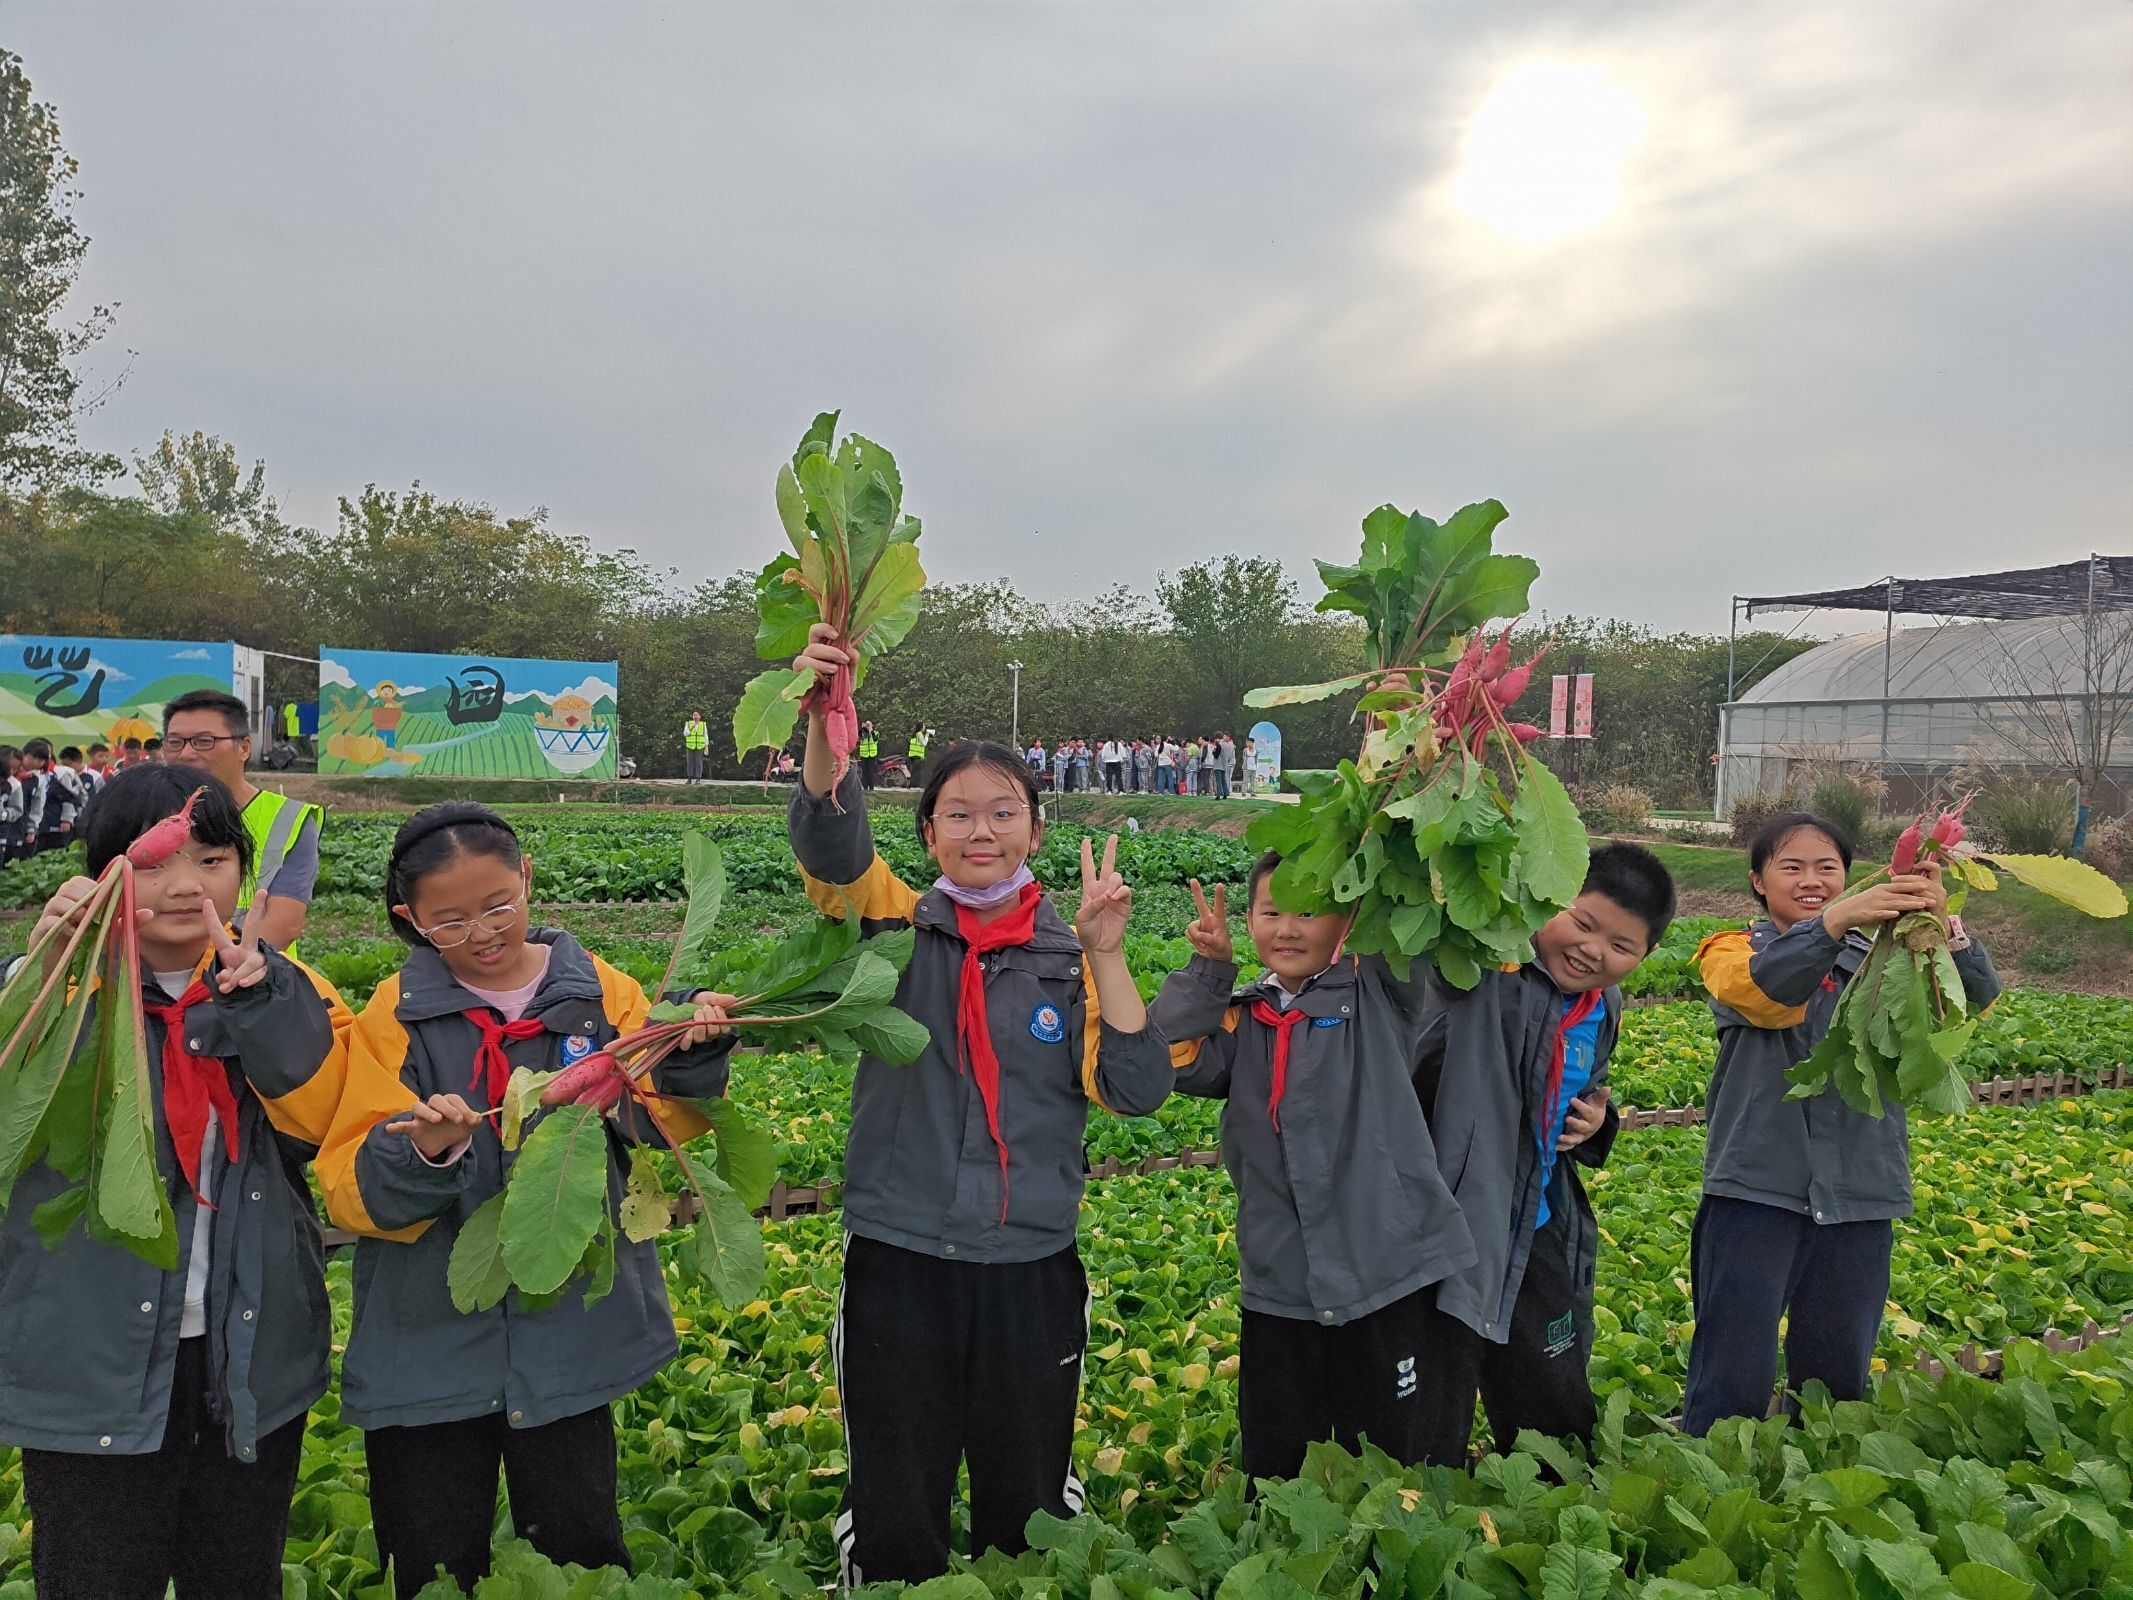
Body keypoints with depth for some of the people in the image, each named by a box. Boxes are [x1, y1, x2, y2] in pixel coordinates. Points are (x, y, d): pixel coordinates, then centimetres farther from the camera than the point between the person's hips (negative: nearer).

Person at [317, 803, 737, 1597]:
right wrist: (422, 1152, -28)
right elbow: (350, 1187, -8)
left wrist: (692, 1055, -29)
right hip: (429, 1345, 0)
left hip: (570, 1331, 0)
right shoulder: (397, 1016, -5)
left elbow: (659, 1121, -10)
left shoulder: (598, 992, -2)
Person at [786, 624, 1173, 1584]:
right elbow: (829, 839, -21)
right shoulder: (895, 928, -2)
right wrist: (821, 719, -37)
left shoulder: (1070, 960, 1)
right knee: (892, 1520, 11)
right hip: (899, 1264, -1)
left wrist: (1104, 953, -16)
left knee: (1031, 1514, 17)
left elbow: (1137, 1091, -8)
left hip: (1031, 1271, 1)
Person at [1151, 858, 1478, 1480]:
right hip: (1281, 1293, 4)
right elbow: (1175, 1060, -5)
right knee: (1277, 1474, 17)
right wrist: (1206, 969, -6)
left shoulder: (1378, 995, -2)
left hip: (1398, 1281, -3)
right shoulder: (1241, 1017, 9)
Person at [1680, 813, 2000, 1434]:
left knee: (1837, 1382, 14)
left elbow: (1977, 997, -7)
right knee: (1733, 1382, -3)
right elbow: (1764, 991, -20)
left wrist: (1943, 926, -28)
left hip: (1858, 1199, 3)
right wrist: (1834, 921, -37)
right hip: (1758, 1190, -3)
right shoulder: (1733, 952, 3)